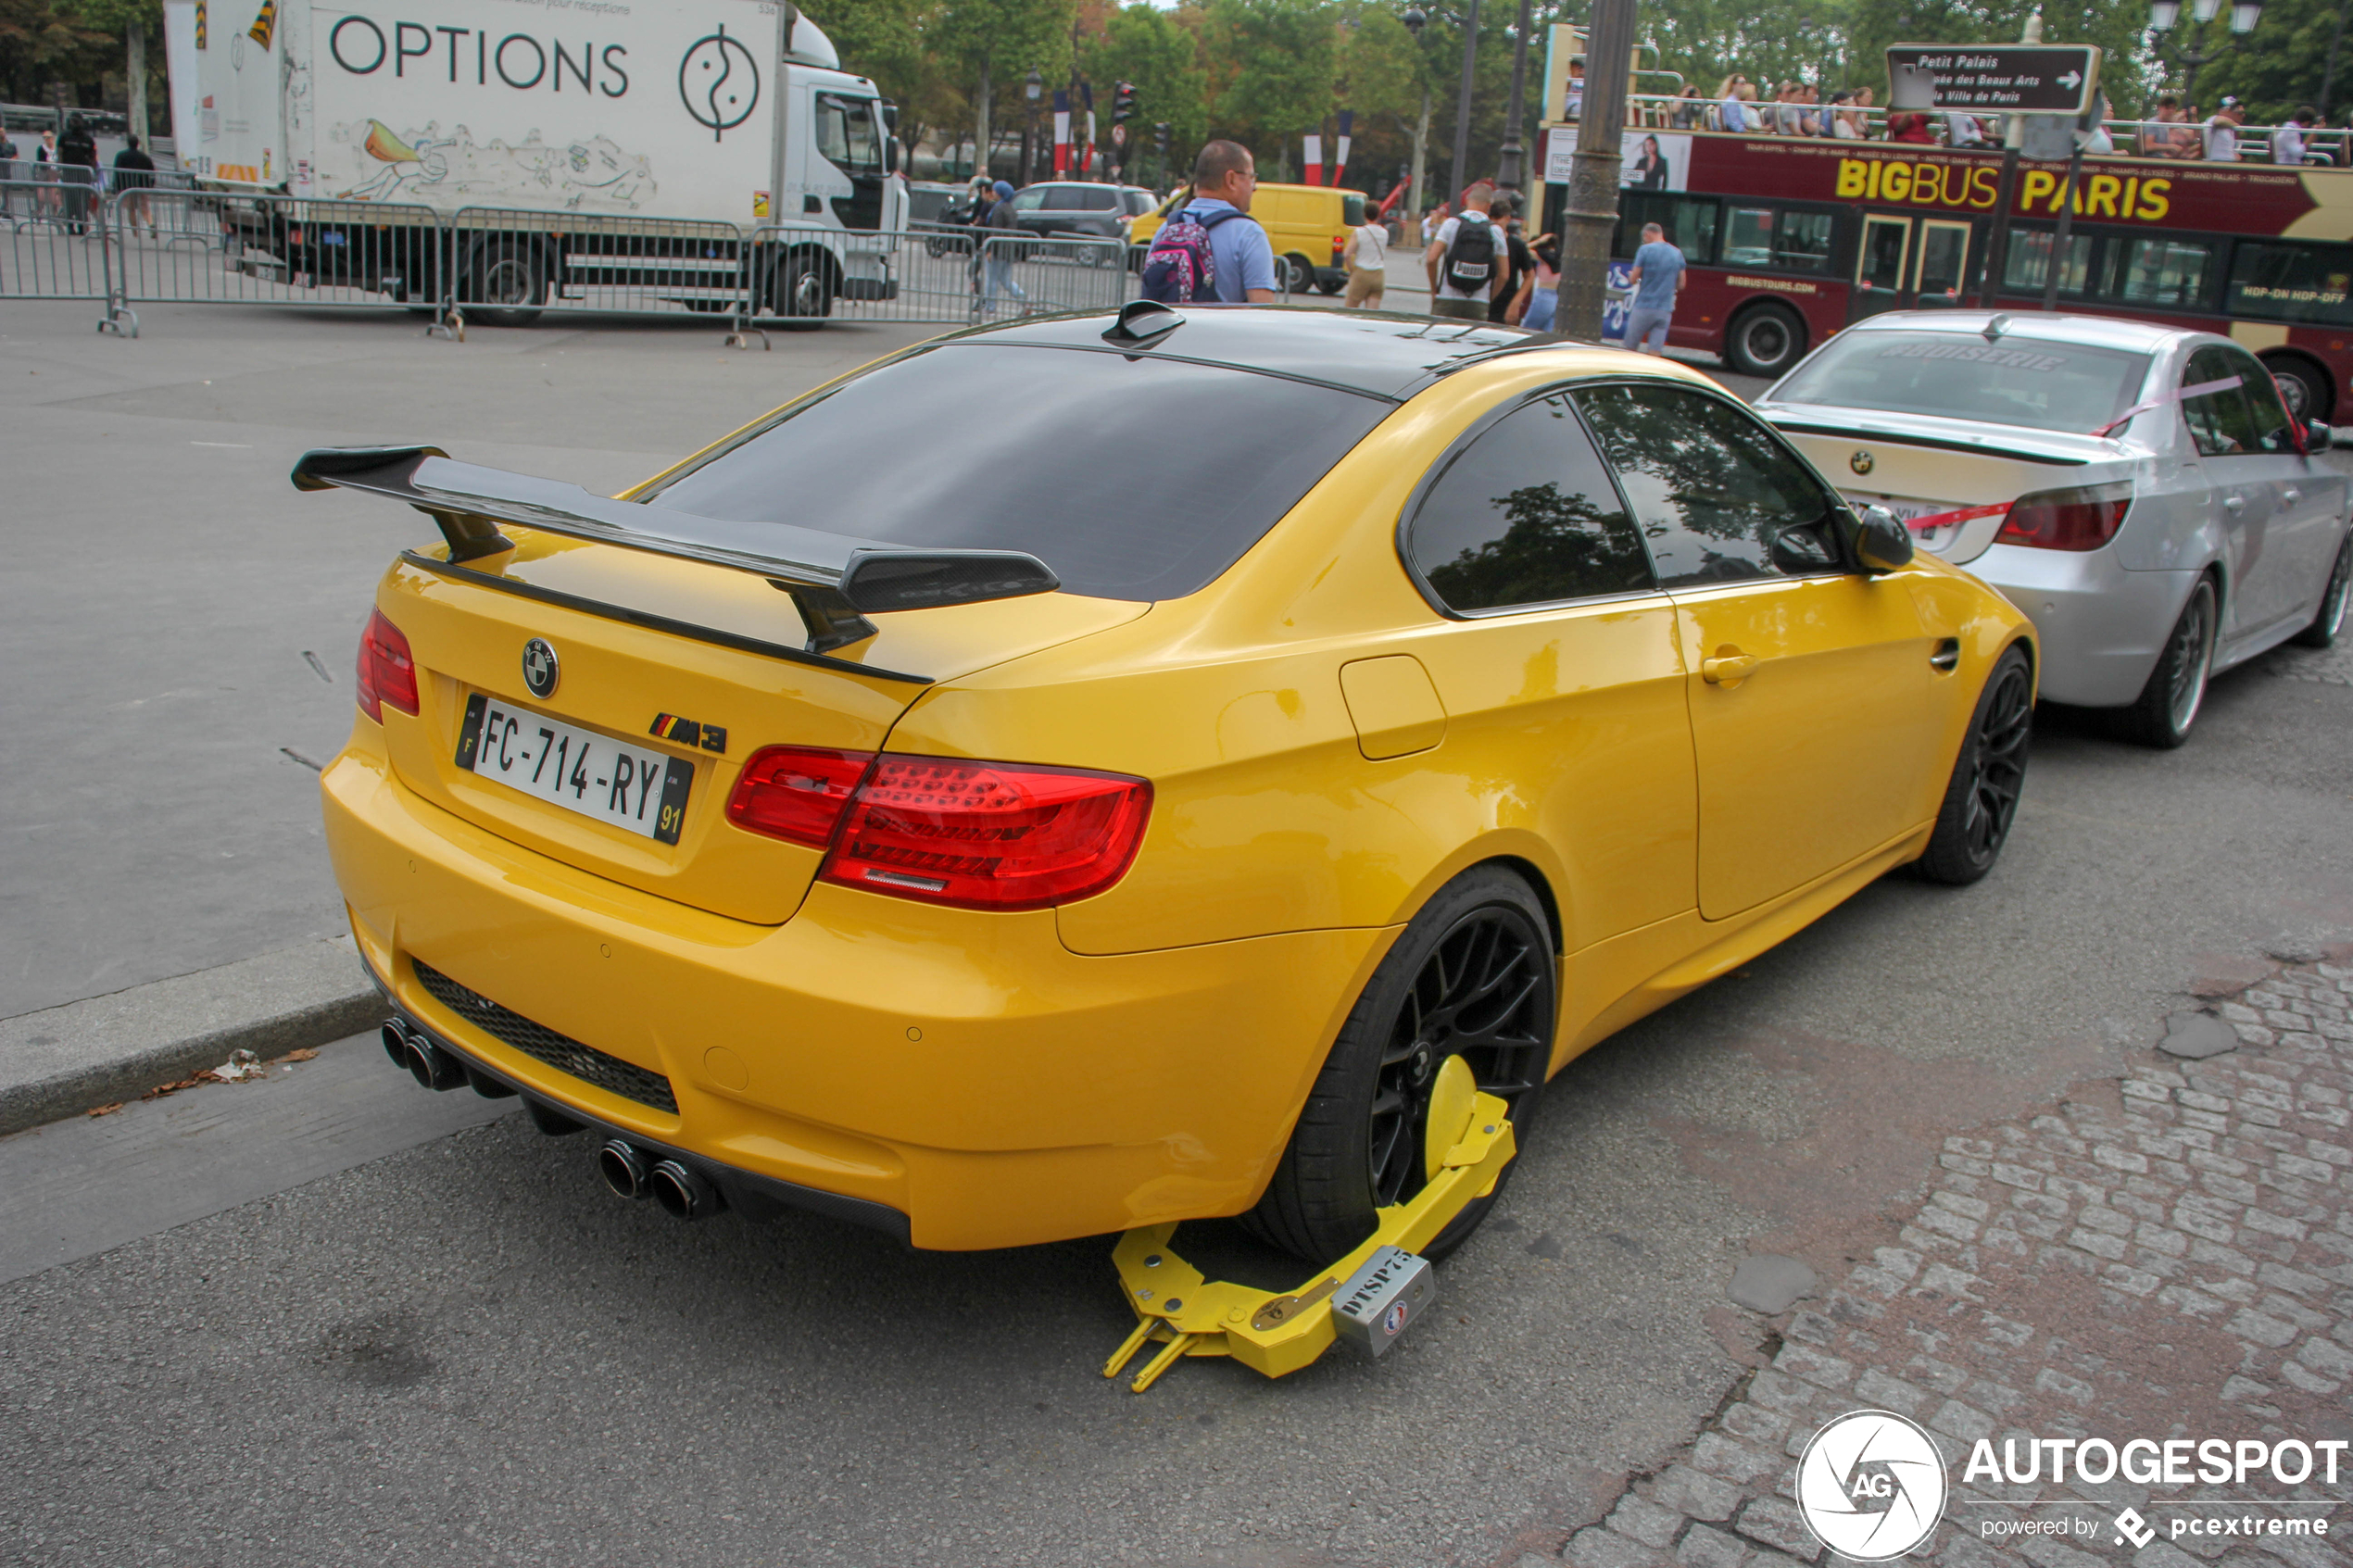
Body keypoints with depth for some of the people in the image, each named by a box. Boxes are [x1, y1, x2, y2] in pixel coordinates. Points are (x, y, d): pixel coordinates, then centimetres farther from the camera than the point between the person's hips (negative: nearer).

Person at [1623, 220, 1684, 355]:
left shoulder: (1645, 250, -5)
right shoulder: (1678, 253, 10)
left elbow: (1634, 279, -5)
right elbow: (1681, 285, 13)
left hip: (1644, 307, -4)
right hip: (1665, 311, 4)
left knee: (1630, 348, 6)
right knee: (1655, 352, 0)